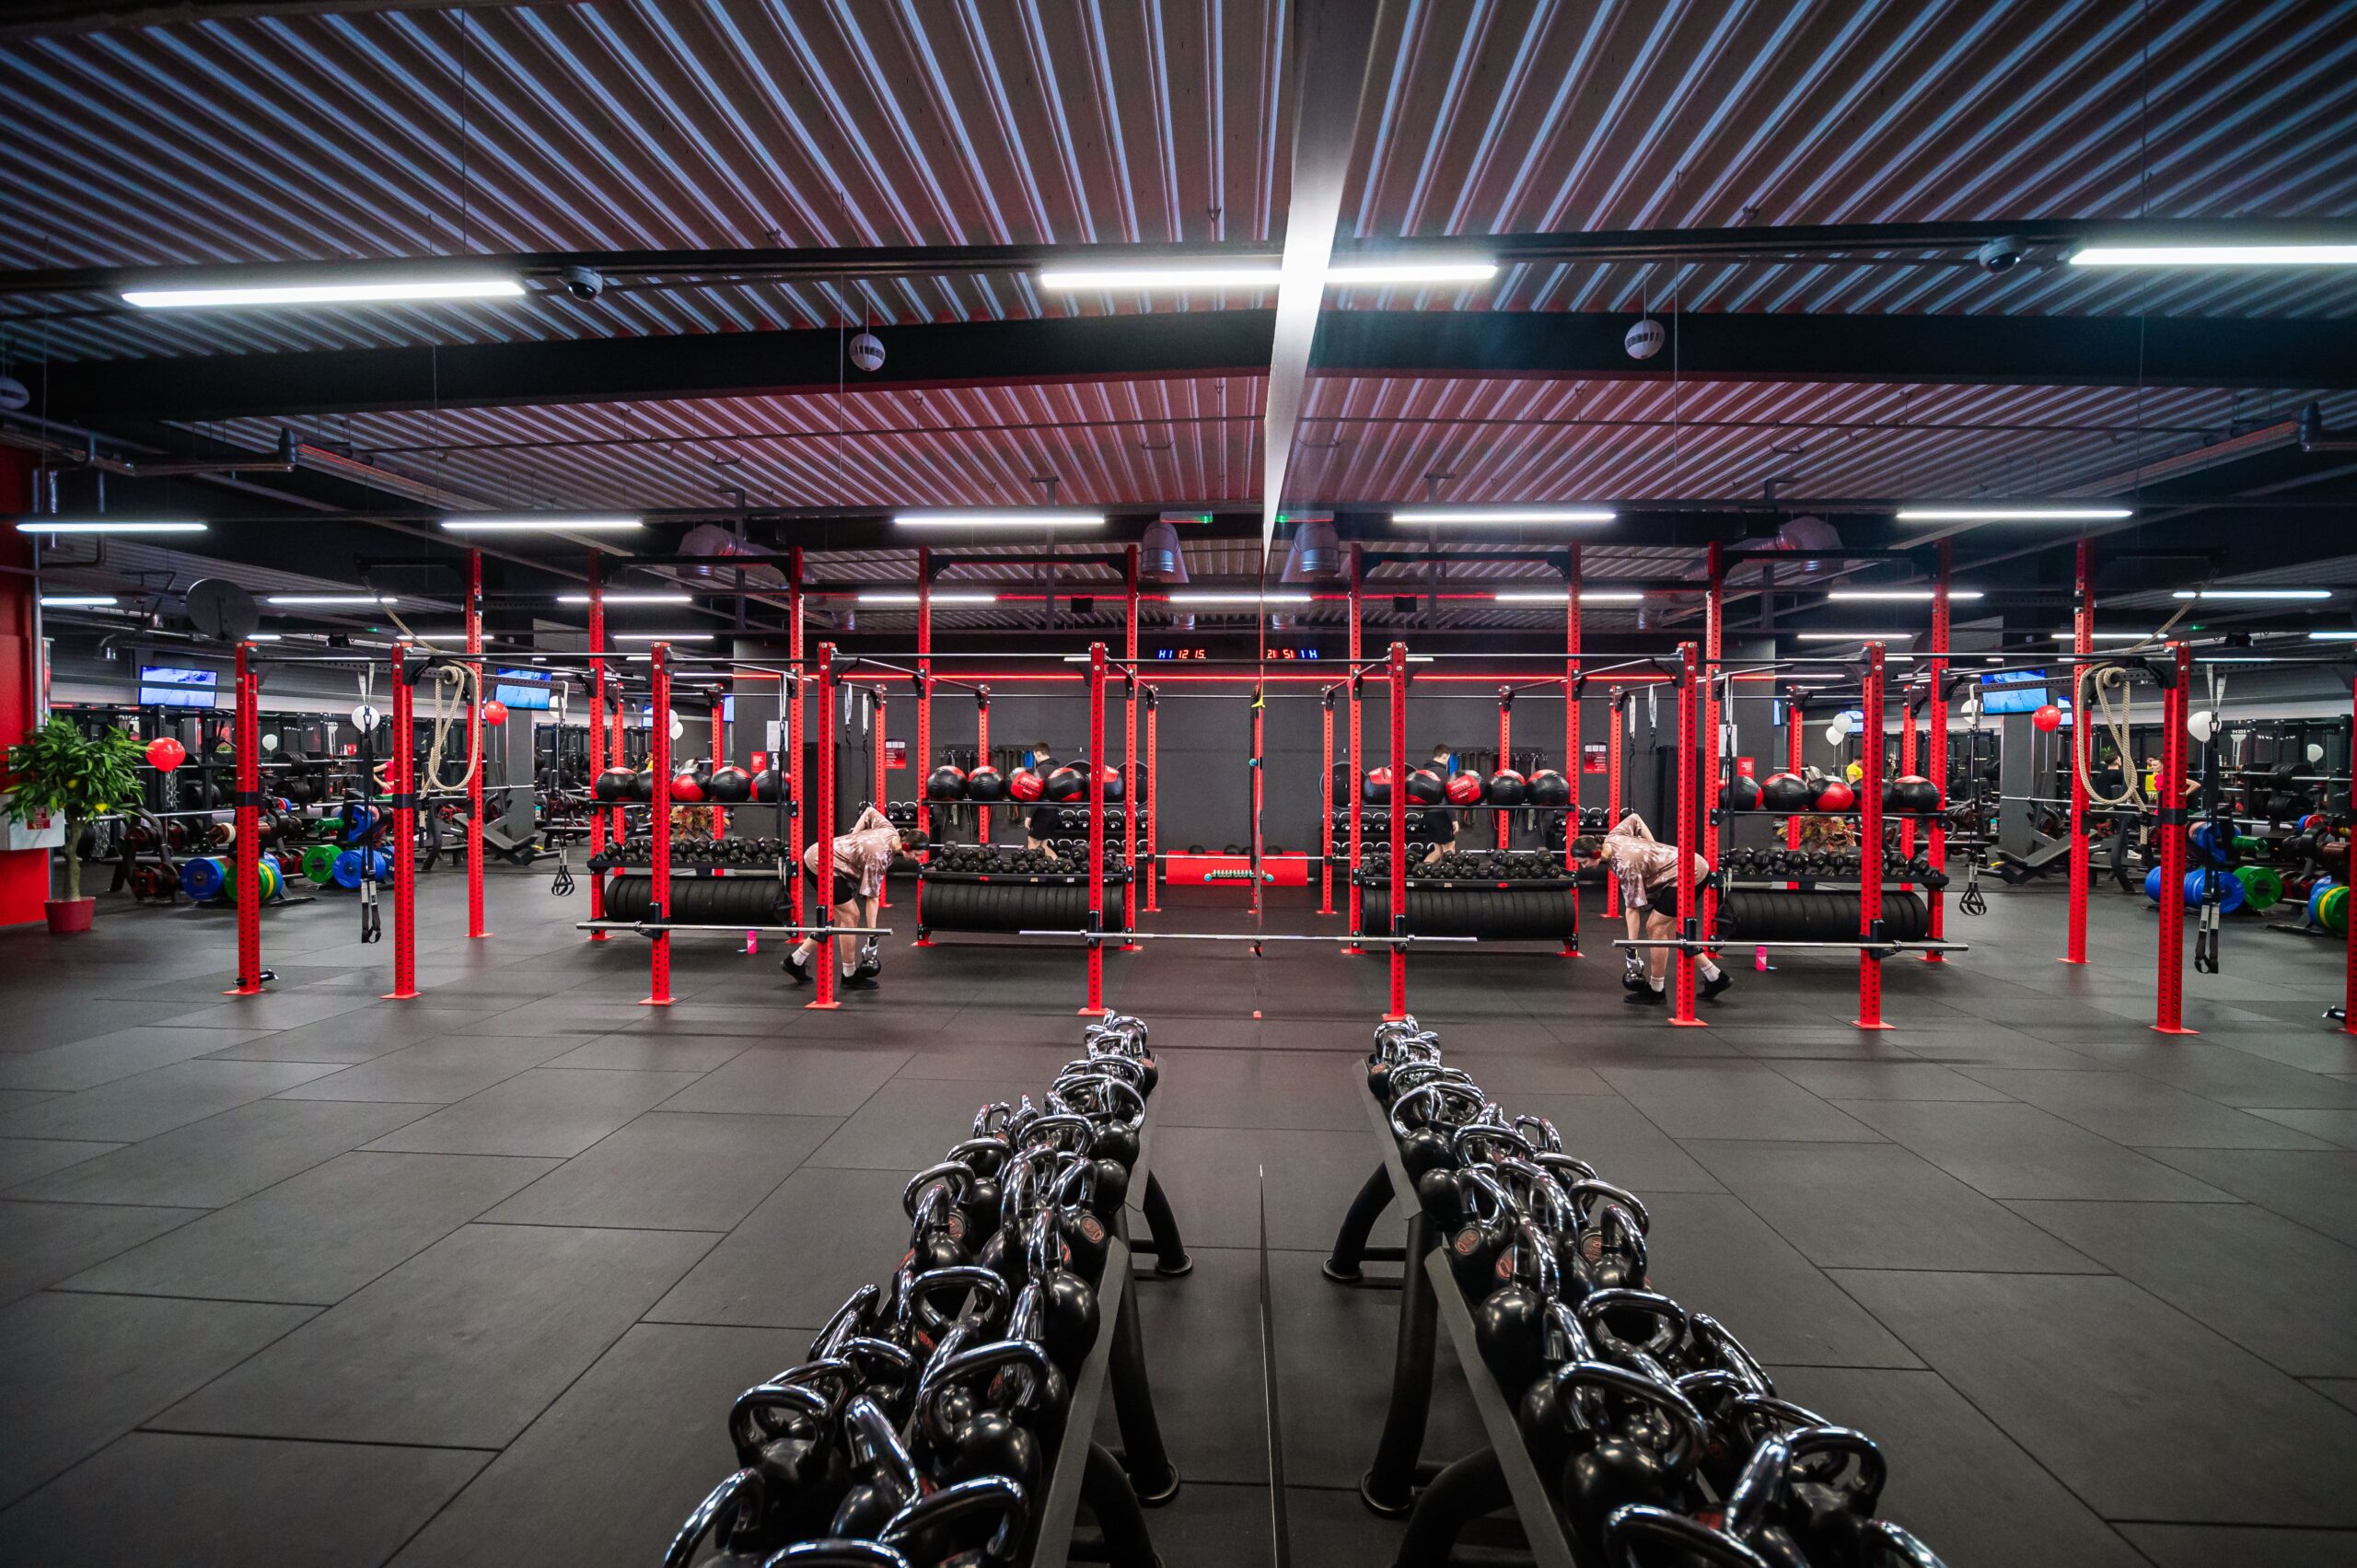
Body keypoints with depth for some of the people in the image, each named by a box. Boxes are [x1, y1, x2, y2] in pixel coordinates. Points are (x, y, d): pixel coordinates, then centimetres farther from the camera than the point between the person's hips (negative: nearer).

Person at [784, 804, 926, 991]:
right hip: (821, 864, -10)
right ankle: (850, 976, 3)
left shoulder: (891, 831, -3)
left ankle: (796, 960, 18)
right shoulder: (879, 857, -24)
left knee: (841, 918, 12)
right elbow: (871, 897, -20)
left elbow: (870, 811, 16)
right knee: (851, 915, -6)